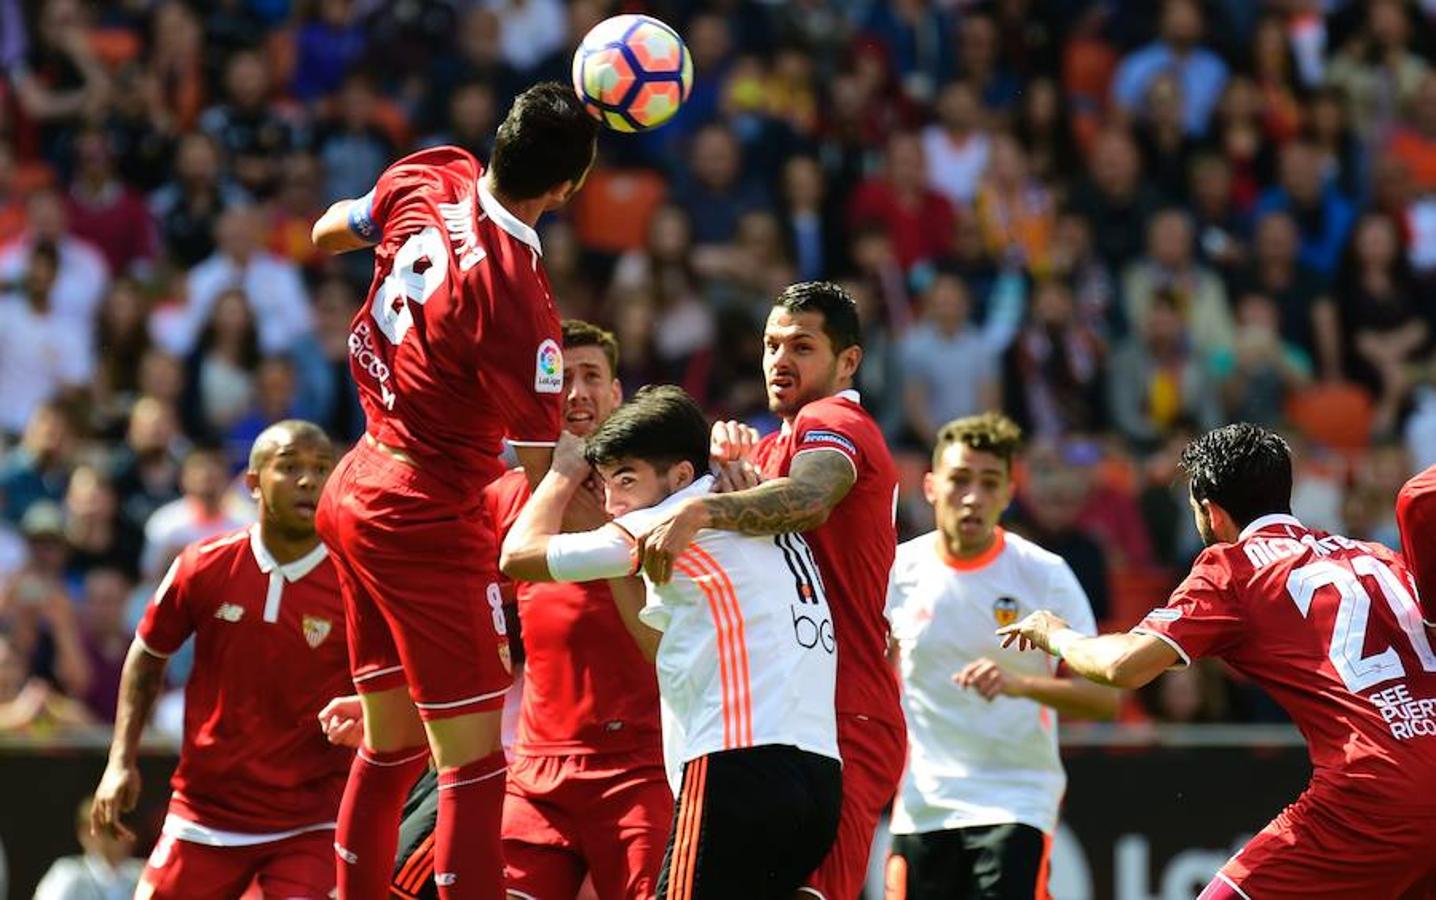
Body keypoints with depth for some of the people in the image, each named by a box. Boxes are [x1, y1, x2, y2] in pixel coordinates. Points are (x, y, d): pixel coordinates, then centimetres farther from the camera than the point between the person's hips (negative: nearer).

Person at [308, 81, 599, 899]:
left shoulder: (429, 180, -6)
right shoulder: (518, 303, -26)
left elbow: (329, 232, 18)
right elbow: (552, 480, -19)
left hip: (358, 488, 9)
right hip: (429, 522, -9)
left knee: (390, 748, 17)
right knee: (474, 768, -8)